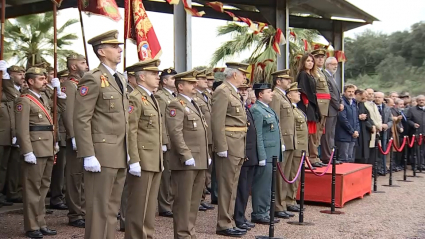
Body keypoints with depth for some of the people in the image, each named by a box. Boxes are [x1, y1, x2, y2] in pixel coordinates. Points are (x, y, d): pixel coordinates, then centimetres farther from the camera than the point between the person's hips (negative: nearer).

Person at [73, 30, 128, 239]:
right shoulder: (93, 79, -10)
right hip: (101, 154, -8)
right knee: (99, 209, -1)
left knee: (112, 208, 14)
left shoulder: (121, 79, 16)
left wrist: (128, 152, 15)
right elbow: (81, 120, -15)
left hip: (120, 155, 8)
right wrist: (88, 156, -21)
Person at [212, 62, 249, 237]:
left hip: (238, 147, 10)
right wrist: (222, 147, -21)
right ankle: (224, 225, 5)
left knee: (232, 187, 13)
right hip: (229, 147, -10)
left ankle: (229, 222, 21)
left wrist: (242, 149, 18)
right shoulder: (222, 92, -12)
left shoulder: (234, 92, 18)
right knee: (227, 187, -3)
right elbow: (217, 121, -19)